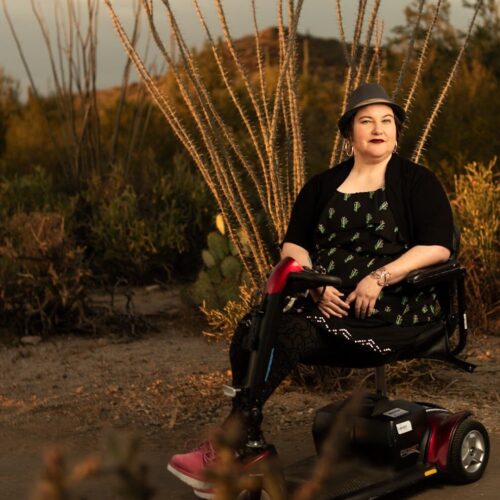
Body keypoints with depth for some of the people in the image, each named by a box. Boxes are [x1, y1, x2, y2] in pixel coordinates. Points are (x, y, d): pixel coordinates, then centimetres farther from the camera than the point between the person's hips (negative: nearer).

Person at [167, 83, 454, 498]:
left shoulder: (417, 182, 6)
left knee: (285, 337, -28)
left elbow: (438, 247, -6)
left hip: (390, 307, -5)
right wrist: (315, 283, -10)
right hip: (325, 302, 5)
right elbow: (293, 244, 11)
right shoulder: (323, 185, 18)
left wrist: (379, 278, -18)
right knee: (250, 333, -25)